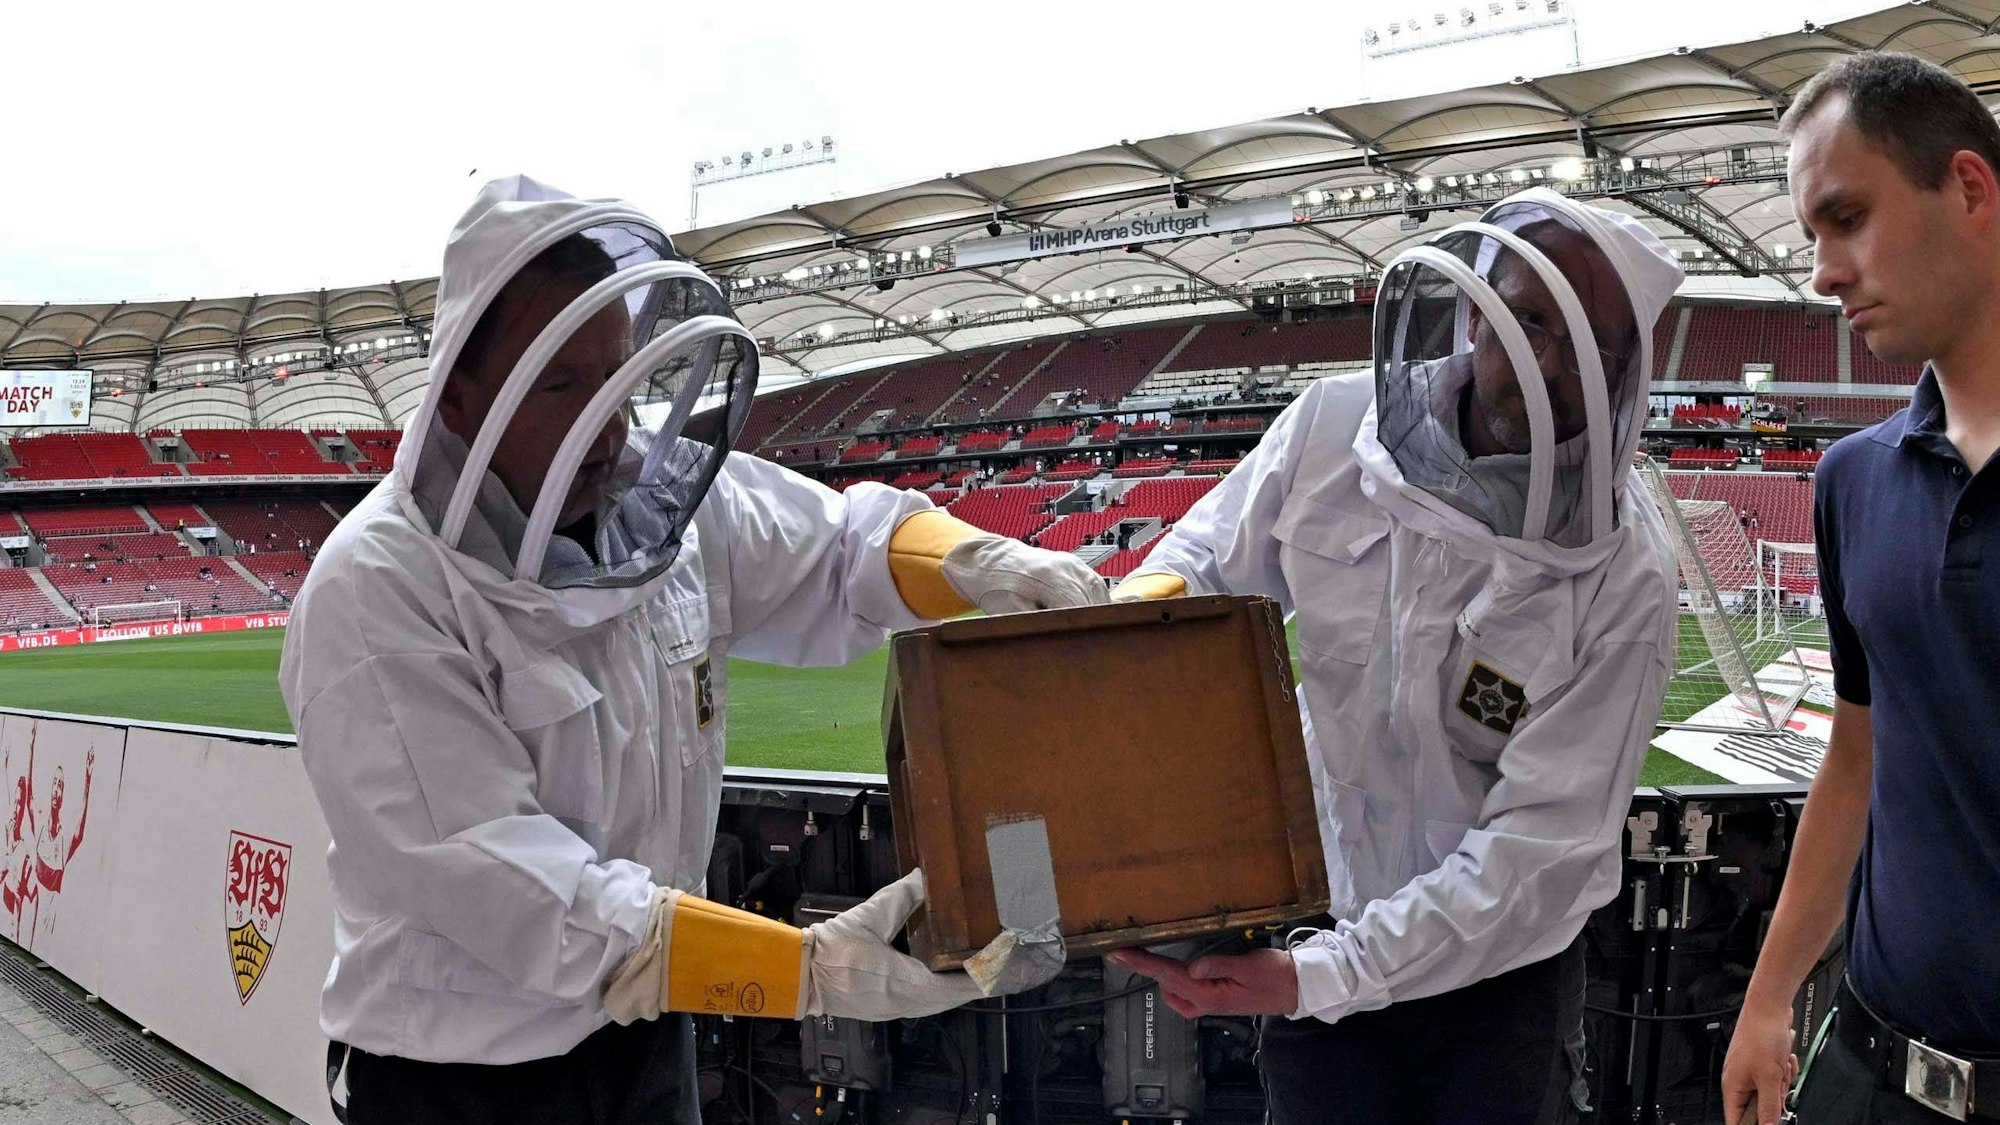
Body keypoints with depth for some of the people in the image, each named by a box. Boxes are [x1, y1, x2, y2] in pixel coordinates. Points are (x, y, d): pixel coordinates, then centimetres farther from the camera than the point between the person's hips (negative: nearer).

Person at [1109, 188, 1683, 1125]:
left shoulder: (1625, 577, -23)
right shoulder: (1332, 424, -14)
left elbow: (1543, 842, -25)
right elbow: (1208, 561, 4)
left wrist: (1322, 978, -29)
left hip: (1500, 964, -2)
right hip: (1316, 924, 3)